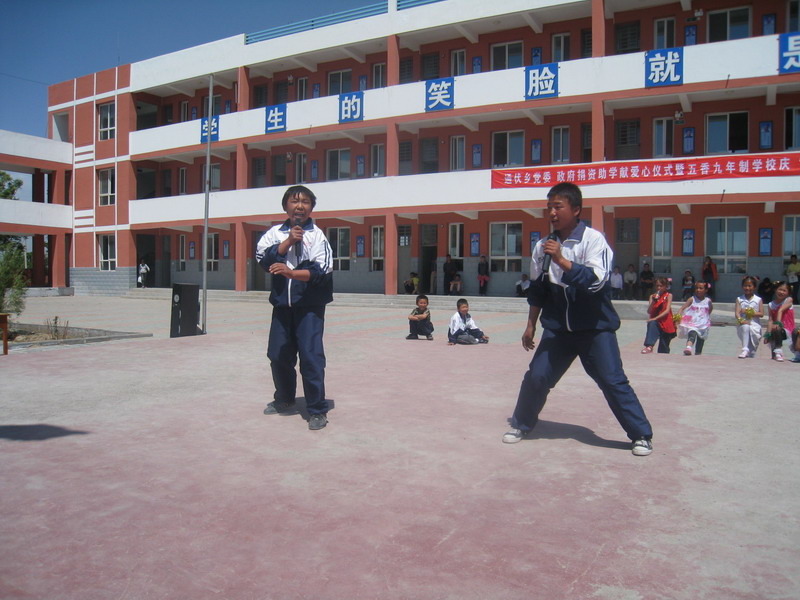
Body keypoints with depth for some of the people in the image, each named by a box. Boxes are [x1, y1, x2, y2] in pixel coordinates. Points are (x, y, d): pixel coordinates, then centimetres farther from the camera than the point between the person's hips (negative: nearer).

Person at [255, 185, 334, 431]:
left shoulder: (317, 235, -3)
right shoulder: (275, 233, 8)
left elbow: (321, 271, -13)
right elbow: (263, 259, -6)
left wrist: (290, 272, -27)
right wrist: (289, 241, -14)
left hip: (310, 305, -4)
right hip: (282, 303, 4)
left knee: (311, 356, -10)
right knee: (278, 355, 12)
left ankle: (318, 410, 0)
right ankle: (284, 399, 35)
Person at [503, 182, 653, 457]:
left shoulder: (593, 239, -10)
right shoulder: (544, 246, 4)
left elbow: (596, 280, -23)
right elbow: (537, 290, 13)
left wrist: (562, 261, -31)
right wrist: (531, 325, 15)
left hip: (595, 326, -4)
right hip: (558, 328, 4)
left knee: (613, 381, -3)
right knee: (536, 377, 0)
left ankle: (641, 435, 14)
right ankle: (521, 424, 22)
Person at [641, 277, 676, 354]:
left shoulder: (668, 296, -2)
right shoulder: (652, 296, 6)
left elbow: (667, 310, -13)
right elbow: (649, 312, -3)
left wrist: (655, 318, -24)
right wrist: (653, 302, -18)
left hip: (666, 323, -1)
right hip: (655, 322, 1)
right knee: (651, 324, -35)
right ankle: (649, 346, -45)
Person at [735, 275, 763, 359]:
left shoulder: (758, 300, 8)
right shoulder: (739, 299, 9)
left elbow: (761, 314, 0)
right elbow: (737, 312, -3)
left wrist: (750, 312, -12)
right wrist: (741, 320, -22)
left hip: (755, 324, 1)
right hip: (743, 324, -1)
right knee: (745, 327, -32)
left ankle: (751, 354, 11)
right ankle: (745, 350, -31)